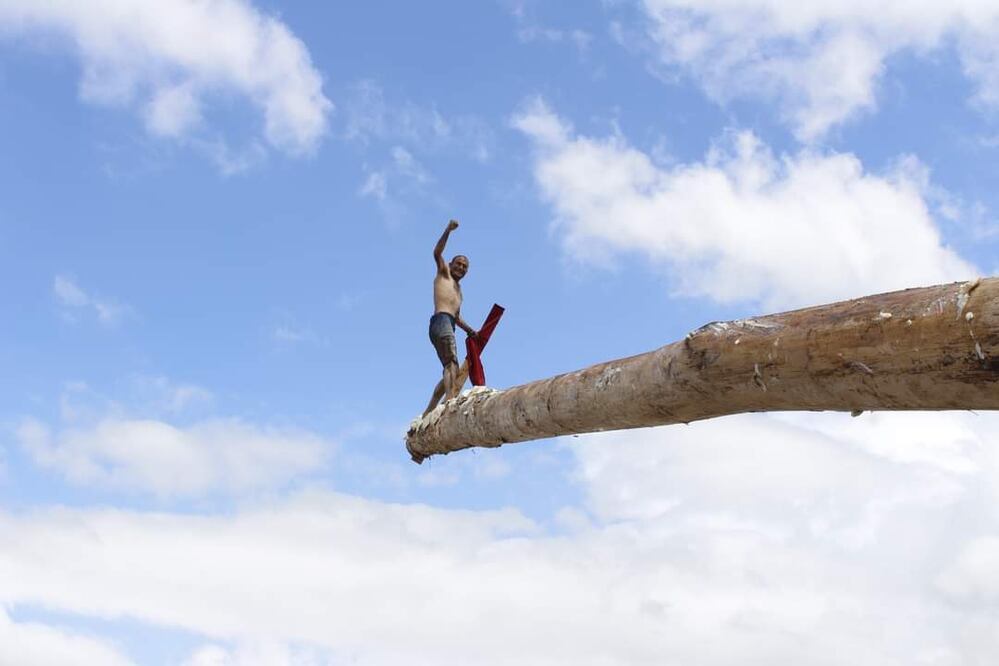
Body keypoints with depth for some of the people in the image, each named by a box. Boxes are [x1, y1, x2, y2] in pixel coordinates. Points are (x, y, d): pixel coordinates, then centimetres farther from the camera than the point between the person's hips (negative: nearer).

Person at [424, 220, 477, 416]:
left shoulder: (458, 289, 35)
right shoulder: (444, 273, 14)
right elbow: (437, 253, -4)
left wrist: (469, 330, 27)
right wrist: (448, 231, -15)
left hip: (449, 323, 9)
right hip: (441, 320, -9)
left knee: (451, 371, 8)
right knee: (452, 363, -25)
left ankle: (428, 412, 9)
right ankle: (450, 400, -43)